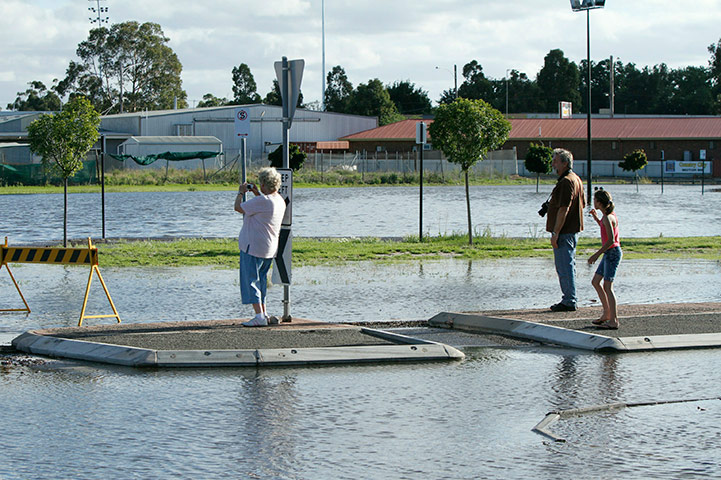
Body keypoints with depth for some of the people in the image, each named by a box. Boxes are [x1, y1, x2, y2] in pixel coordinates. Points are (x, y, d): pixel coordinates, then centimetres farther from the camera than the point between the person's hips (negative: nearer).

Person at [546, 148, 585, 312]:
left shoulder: (566, 182, -18)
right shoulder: (576, 179, 15)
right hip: (573, 229, 11)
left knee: (564, 267, -7)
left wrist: (555, 233, -22)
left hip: (564, 231, -11)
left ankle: (569, 301, -4)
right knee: (569, 266, 15)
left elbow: (563, 209, -23)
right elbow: (582, 204, 22)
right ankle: (570, 300, 20)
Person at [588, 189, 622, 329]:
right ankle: (607, 313, 20)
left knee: (607, 286, -8)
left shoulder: (607, 218, -19)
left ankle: (614, 321, -6)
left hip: (613, 252, -10)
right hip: (609, 253, 10)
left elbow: (611, 240, -24)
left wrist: (597, 254, -21)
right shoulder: (610, 215, 10)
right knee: (595, 282, 14)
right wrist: (596, 218, 21)